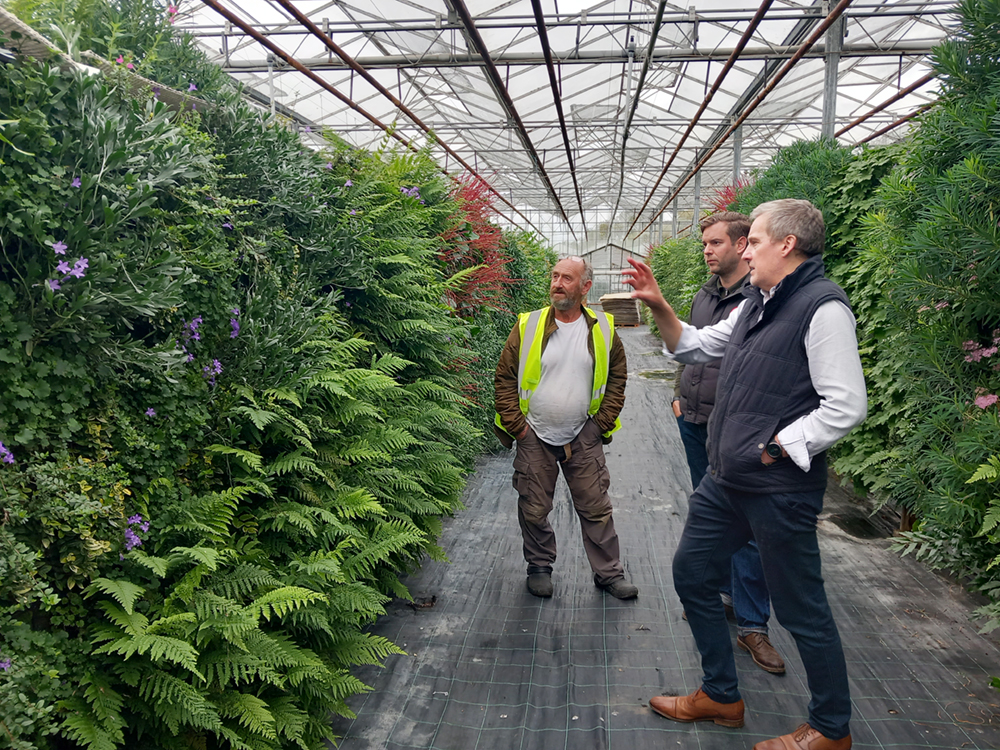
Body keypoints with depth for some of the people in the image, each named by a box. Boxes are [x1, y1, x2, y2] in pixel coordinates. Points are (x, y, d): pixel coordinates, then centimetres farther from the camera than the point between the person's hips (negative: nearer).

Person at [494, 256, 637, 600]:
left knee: (596, 509, 7)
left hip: (583, 437, 1)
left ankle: (609, 573, 23)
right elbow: (504, 377, -1)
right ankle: (539, 568, 30)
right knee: (534, 511, 9)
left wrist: (603, 421, 2)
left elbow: (617, 377, 10)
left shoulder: (603, 329, -1)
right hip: (534, 437, 0)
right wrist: (515, 425, -5)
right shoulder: (528, 326, -6)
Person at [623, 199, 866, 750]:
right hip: (725, 480, 9)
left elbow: (847, 407, -20)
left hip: (779, 489, -9)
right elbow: (695, 345, 23)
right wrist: (658, 305, 9)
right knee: (691, 573, 16)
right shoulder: (755, 304, 13)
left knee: (801, 609, 5)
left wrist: (773, 449, -16)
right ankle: (721, 697, 33)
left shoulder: (823, 307, -15)